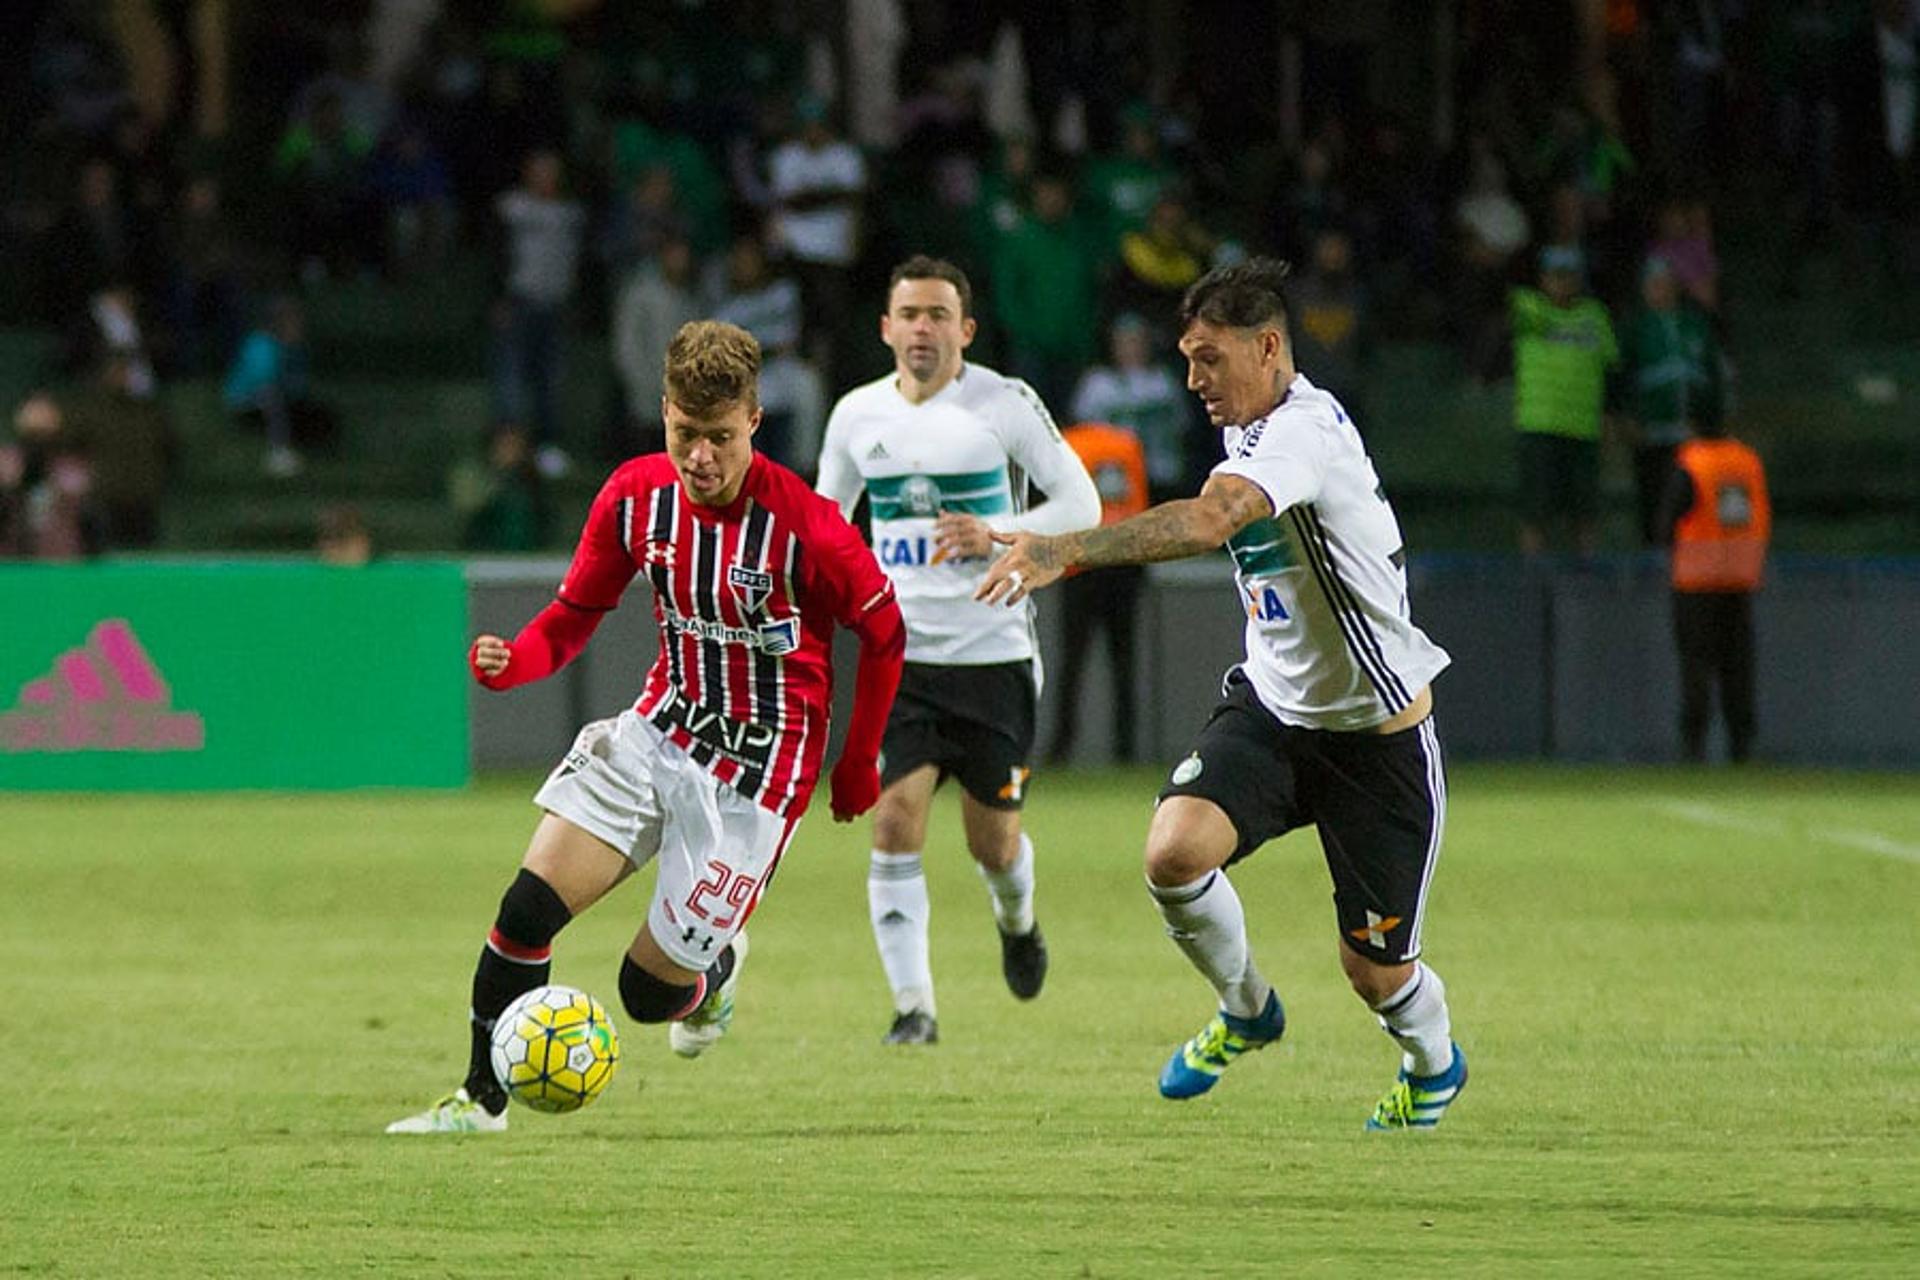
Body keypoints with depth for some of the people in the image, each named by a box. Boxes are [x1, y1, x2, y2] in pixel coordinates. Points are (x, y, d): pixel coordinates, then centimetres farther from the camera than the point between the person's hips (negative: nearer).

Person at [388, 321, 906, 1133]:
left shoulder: (804, 525, -20)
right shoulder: (636, 496, -7)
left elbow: (883, 634, -5)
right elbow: (574, 614, 4)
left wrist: (857, 766, 2)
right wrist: (510, 662, -18)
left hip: (757, 773, -4)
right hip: (659, 731, 4)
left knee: (649, 991, -2)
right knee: (528, 907, -12)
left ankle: (716, 968, 34)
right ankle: (483, 1098, 4)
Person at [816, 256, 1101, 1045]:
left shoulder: (1005, 404, -5)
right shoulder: (857, 415, 6)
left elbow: (1081, 503, -3)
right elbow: (826, 512, 22)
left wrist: (999, 537, -19)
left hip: (993, 655, -2)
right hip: (899, 658, 2)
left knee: (993, 843, 7)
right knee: (895, 823, -14)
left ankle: (1017, 921, 43)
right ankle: (912, 1005, -9)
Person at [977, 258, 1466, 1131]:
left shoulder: (1307, 430, -26)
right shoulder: (1247, 431, 3)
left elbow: (1209, 521, -44)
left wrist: (1063, 551, -53)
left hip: (1376, 731, -7)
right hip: (1272, 706, 7)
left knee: (1375, 969, 3)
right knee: (1175, 852, -21)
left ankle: (1433, 1065, 39)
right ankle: (1245, 1010, 8)